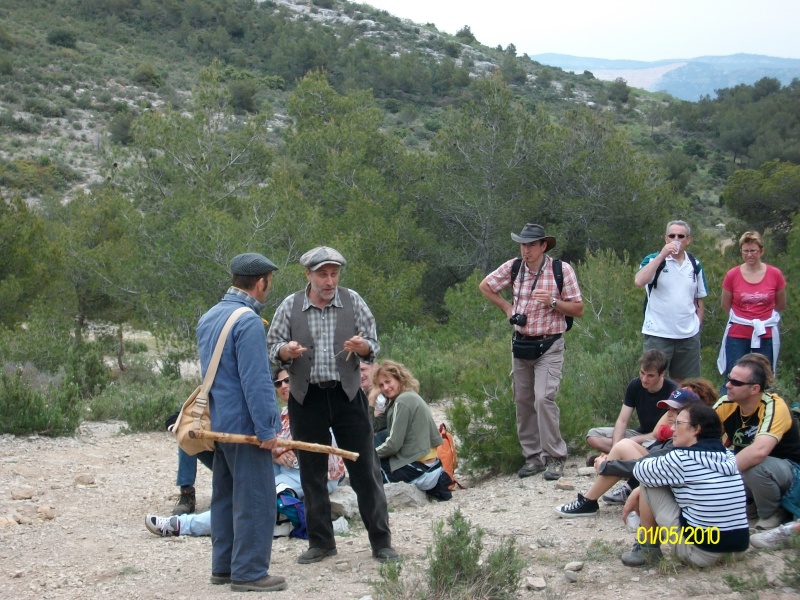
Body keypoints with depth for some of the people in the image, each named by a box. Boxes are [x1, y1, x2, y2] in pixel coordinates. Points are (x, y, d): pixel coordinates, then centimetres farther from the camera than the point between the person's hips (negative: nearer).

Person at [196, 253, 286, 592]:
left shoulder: (208, 318, 12)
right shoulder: (248, 321, -17)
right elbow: (255, 381, -20)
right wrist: (267, 429, -17)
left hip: (218, 424, 9)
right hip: (245, 425, -9)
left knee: (225, 496, 15)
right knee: (254, 500, -4)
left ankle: (223, 566, 20)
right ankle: (248, 572, -1)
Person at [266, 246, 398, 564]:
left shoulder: (352, 302, 2)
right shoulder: (290, 306, 2)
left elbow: (373, 346, 4)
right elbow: (272, 346, 6)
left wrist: (362, 346, -20)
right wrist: (286, 350, -17)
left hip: (347, 395, -1)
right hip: (306, 398, 1)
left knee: (365, 471, 0)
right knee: (312, 474, 8)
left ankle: (381, 542, 8)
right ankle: (320, 542, 20)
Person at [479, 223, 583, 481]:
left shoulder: (561, 270, -8)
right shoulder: (513, 268, 1)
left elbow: (578, 309, -4)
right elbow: (485, 286, 18)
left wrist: (553, 301, -19)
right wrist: (506, 307, 6)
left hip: (549, 346, -5)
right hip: (520, 344, 5)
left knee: (544, 399, -17)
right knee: (523, 402, 8)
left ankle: (554, 457, -8)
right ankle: (533, 456, 18)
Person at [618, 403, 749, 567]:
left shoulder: (682, 458, -14)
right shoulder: (727, 456, 9)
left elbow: (640, 471, 4)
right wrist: (635, 496, 23)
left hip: (700, 551, -7)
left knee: (648, 484, 4)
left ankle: (648, 548, 15)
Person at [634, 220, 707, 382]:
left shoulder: (695, 265, 9)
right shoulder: (654, 260, -4)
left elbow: (698, 300, 16)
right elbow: (639, 282, -23)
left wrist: (698, 326, 10)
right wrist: (662, 255, -20)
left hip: (688, 335, 4)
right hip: (658, 334, -4)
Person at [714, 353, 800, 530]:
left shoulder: (774, 407, -29)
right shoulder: (726, 404, -12)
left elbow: (759, 451, -43)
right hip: (747, 475, 6)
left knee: (754, 467, -35)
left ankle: (773, 513, -7)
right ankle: (751, 501, 9)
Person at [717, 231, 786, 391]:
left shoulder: (775, 274, -2)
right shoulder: (732, 275, -4)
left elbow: (781, 305, 12)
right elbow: (725, 305, 10)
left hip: (765, 336, 1)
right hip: (737, 336, -1)